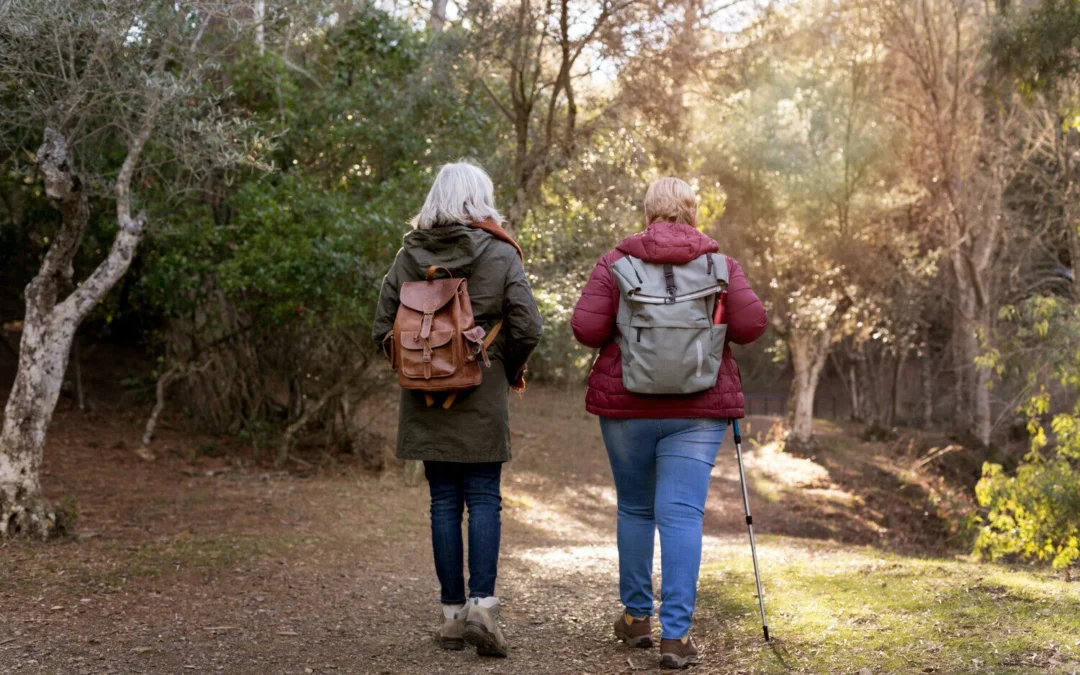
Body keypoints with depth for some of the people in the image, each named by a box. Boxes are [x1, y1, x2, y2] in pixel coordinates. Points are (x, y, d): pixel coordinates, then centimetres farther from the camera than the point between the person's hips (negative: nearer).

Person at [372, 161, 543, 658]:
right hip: (483, 399, -2)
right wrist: (510, 370, 6)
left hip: (427, 399, 2)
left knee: (444, 502, 7)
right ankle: (482, 604, -8)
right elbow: (527, 328, -11)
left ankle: (452, 614, 11)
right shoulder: (501, 255, -5)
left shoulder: (409, 256, 2)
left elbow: (382, 329, 1)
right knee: (483, 500, 3)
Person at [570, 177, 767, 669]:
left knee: (634, 509, 16)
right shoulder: (720, 265, 1)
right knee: (682, 515, -3)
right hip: (697, 408, 0)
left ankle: (636, 616, 26)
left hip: (626, 405, 1)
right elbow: (751, 324, -7)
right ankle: (675, 633, -9)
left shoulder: (616, 262, -1)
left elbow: (585, 328, -8)